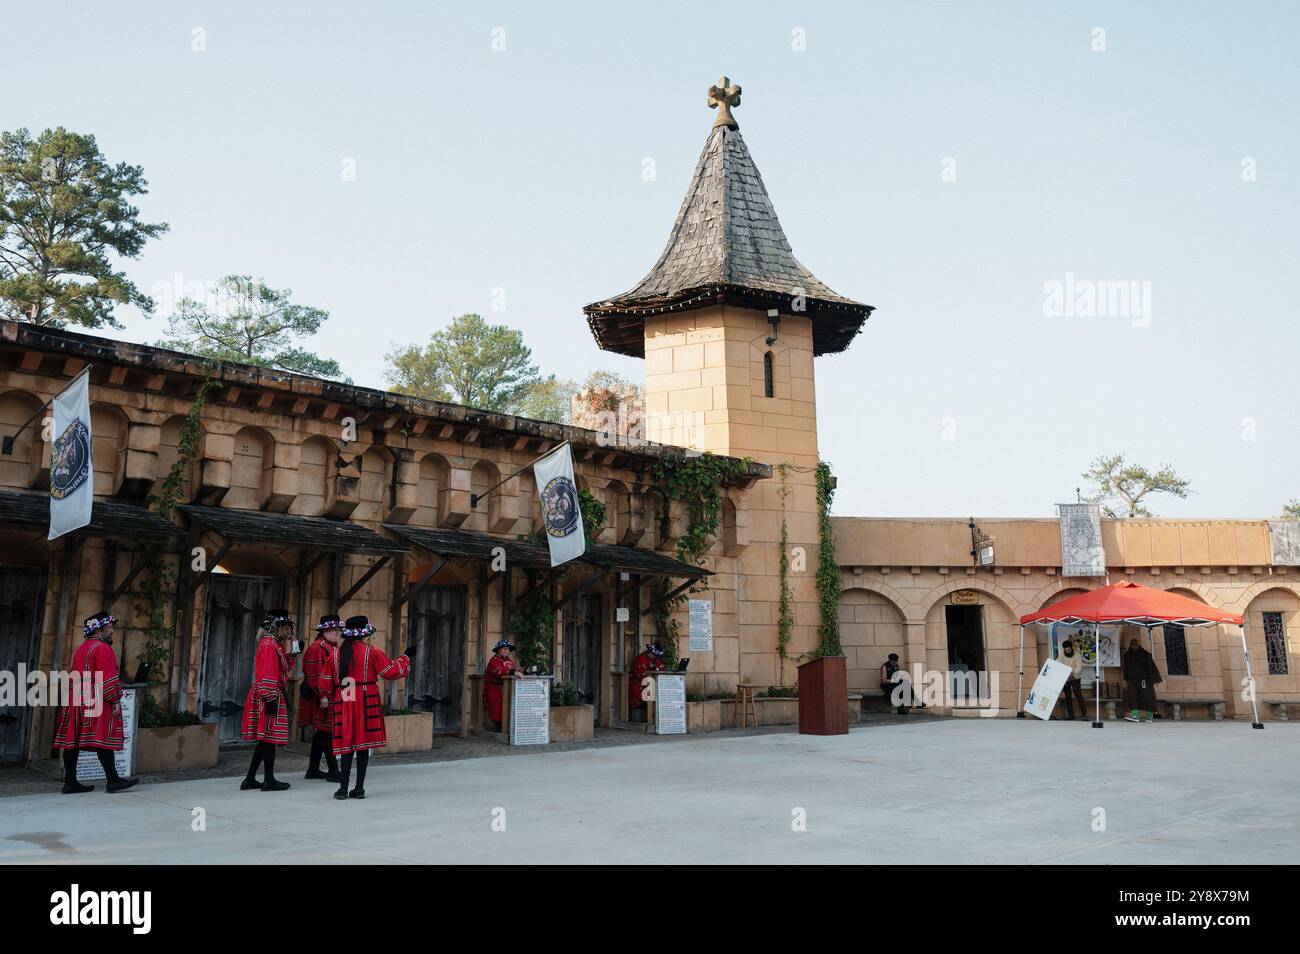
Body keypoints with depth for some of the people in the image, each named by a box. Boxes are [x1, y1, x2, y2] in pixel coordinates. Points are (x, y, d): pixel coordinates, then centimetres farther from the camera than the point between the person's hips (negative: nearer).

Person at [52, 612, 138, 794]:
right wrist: (115, 700, -15)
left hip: (77, 701, 9)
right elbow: (108, 678, -16)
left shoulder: (80, 649, 19)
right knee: (103, 739, -8)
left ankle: (70, 782, 9)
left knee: (73, 741, 6)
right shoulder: (103, 649, -9)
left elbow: (76, 677, 23)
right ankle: (113, 780, -8)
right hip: (97, 702, -9)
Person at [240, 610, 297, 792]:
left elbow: (285, 668, 20)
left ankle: (250, 780, 17)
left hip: (273, 697, 10)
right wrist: (271, 698, -23)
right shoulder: (269, 644, -14)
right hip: (270, 697, -10)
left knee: (265, 739, 12)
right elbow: (267, 674, -20)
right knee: (270, 738, -3)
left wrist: (288, 650, 9)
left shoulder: (276, 644, 16)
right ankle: (269, 780, 3)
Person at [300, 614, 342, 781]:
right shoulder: (318, 647, -12)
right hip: (323, 698, -10)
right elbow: (314, 674, -19)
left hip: (333, 696, 10)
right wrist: (322, 696, -22)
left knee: (322, 733, 14)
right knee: (327, 733, -7)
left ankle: (313, 770, 21)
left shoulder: (334, 648, 17)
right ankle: (333, 771, -5)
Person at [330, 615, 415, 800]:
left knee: (347, 744, 6)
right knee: (363, 744, 3)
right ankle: (359, 788, 5)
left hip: (344, 704, 3)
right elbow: (391, 672, -2)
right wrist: (406, 656, 11)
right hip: (366, 704, -3)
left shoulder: (337, 654, 7)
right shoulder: (372, 652, -5)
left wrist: (332, 704, 23)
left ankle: (343, 788, 4)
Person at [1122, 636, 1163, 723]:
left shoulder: (1145, 654, -3)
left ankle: (1150, 716, 5)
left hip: (1144, 680, -3)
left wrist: (1155, 680, -11)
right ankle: (1134, 715, -13)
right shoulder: (1127, 655, 8)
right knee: (1132, 697, -7)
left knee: (1147, 696, -2)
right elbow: (1125, 668, 12)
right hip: (1132, 680, 3)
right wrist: (1125, 681, 9)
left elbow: (1151, 667, -5)